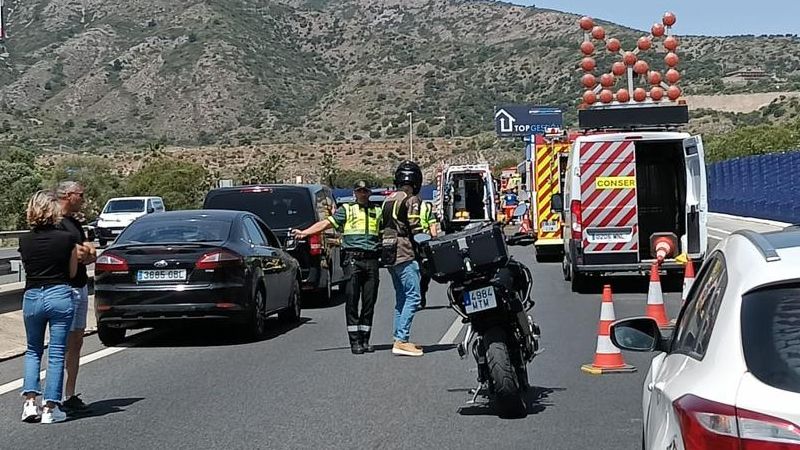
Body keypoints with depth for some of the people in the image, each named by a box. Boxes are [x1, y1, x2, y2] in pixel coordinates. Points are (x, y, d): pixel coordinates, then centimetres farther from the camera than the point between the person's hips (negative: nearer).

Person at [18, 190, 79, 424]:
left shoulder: (25, 241, -1)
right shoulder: (67, 239, -8)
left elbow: (27, 268, 7)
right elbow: (72, 272, 1)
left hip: (32, 297, 2)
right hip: (59, 295, -2)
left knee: (33, 351, 19)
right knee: (56, 354, 4)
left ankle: (30, 402, 7)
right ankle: (50, 408, 5)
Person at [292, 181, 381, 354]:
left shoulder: (377, 211, 18)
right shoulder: (346, 210, 10)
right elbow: (327, 223, 4)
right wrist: (304, 232, -5)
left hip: (371, 260, 3)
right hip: (352, 259, -3)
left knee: (369, 302, 3)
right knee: (352, 300, -5)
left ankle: (365, 340, 11)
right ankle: (355, 341, -2)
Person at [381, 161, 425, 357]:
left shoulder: (388, 200, 16)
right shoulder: (411, 200, -9)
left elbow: (384, 228, 15)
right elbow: (415, 229, -14)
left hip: (389, 256, 9)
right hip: (405, 255, -9)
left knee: (401, 298, 15)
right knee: (413, 297, -9)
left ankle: (400, 339, 16)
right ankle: (401, 341, -16)